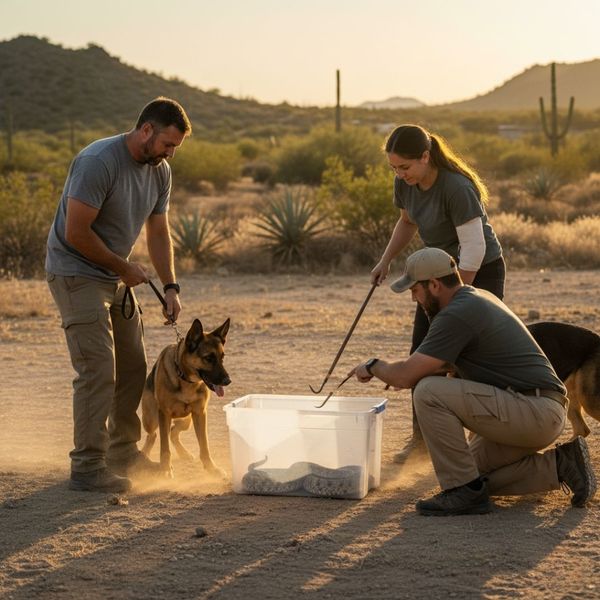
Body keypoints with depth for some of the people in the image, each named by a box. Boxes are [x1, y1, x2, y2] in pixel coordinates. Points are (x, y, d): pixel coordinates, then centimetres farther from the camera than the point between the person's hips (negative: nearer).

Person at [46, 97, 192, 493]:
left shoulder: (160, 171, 2)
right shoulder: (99, 162, -24)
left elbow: (158, 232, 11)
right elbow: (76, 233, -24)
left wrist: (171, 287, 1)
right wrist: (124, 267, -14)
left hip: (115, 278, 9)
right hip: (76, 273, -9)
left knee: (134, 366, 12)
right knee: (98, 369, -14)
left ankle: (123, 452, 26)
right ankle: (87, 467, -9)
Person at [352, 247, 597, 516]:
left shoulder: (456, 315, -15)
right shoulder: (479, 298, 16)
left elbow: (406, 376, -16)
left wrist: (373, 366, 5)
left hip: (535, 412, -10)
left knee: (429, 393, -18)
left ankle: (465, 492, -10)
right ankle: (557, 466, 13)